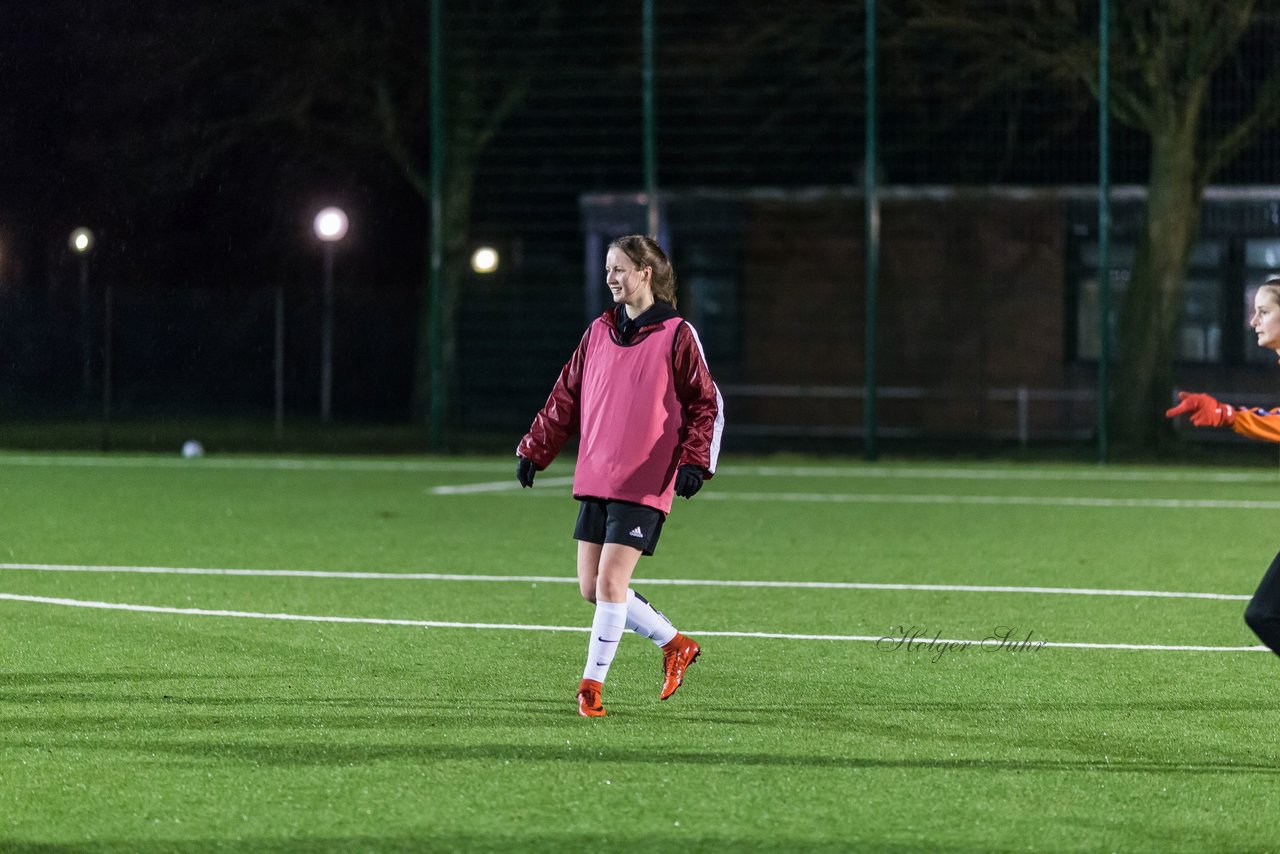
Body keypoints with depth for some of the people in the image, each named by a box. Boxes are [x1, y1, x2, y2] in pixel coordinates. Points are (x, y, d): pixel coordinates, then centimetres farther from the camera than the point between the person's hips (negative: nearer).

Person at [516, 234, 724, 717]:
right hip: (594, 479, 6)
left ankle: (592, 685, -4)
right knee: (591, 587, 5)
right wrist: (534, 450, 13)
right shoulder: (599, 333, 12)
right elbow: (566, 397, 18)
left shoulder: (676, 336, -4)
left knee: (610, 582, -12)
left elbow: (707, 405, -2)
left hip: (645, 483, -6)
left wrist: (694, 462, -13)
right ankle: (675, 645, 22)